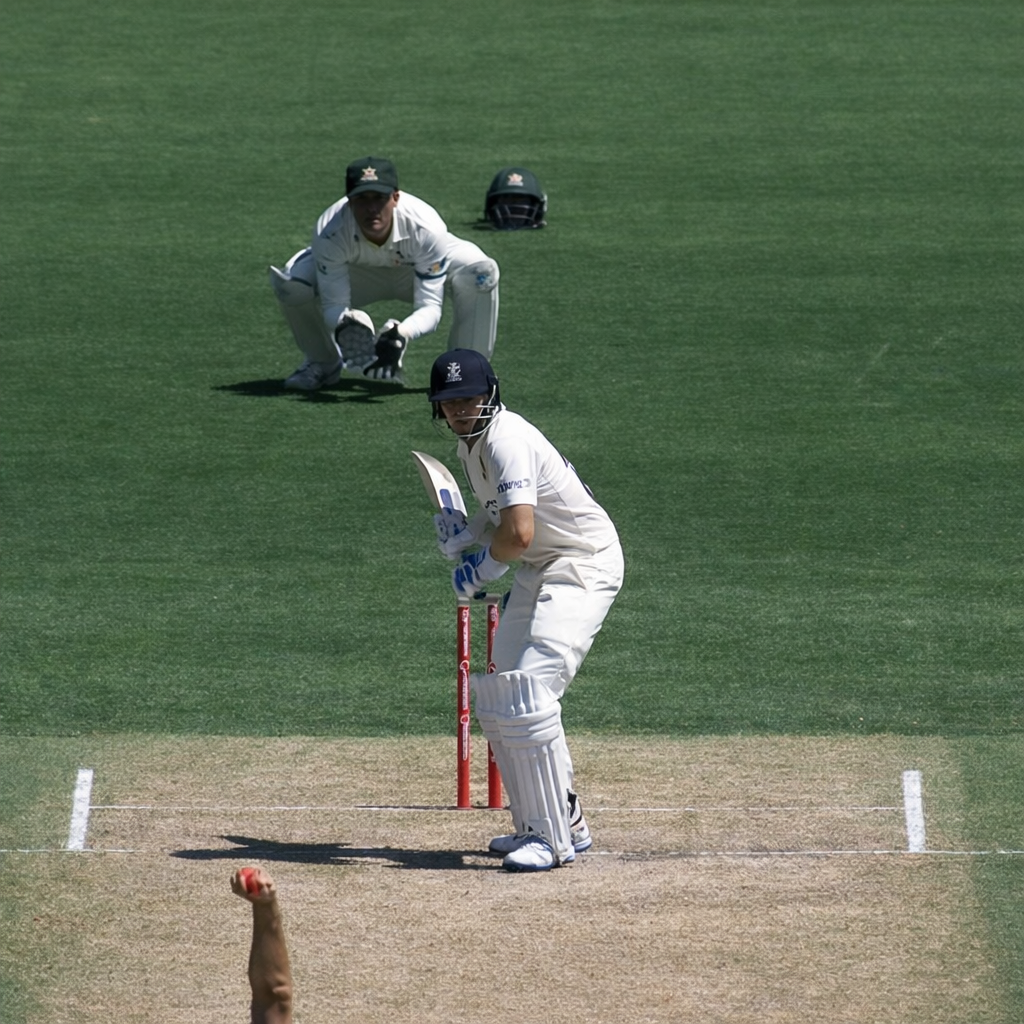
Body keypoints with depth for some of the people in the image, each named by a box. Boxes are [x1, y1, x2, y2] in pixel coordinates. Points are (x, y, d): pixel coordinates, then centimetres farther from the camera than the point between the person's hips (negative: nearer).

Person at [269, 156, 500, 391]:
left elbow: (430, 306, -35)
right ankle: (322, 363, 3)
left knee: (482, 273, -32)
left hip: (419, 268, -1)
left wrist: (401, 335, -56)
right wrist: (343, 326, -54)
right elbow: (334, 304, -29)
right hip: (359, 271, 1)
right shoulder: (330, 232, -36)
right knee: (291, 282, -27)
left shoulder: (425, 227, -38)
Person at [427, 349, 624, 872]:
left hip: (583, 565, -11)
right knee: (499, 697, 12)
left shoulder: (505, 442, -23)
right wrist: (467, 532, 2)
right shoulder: (470, 443, 8)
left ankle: (553, 838, -16)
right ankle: (562, 822, 22)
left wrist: (481, 565, -13)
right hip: (538, 570, 11)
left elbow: (518, 534, -33)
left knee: (528, 693, -21)